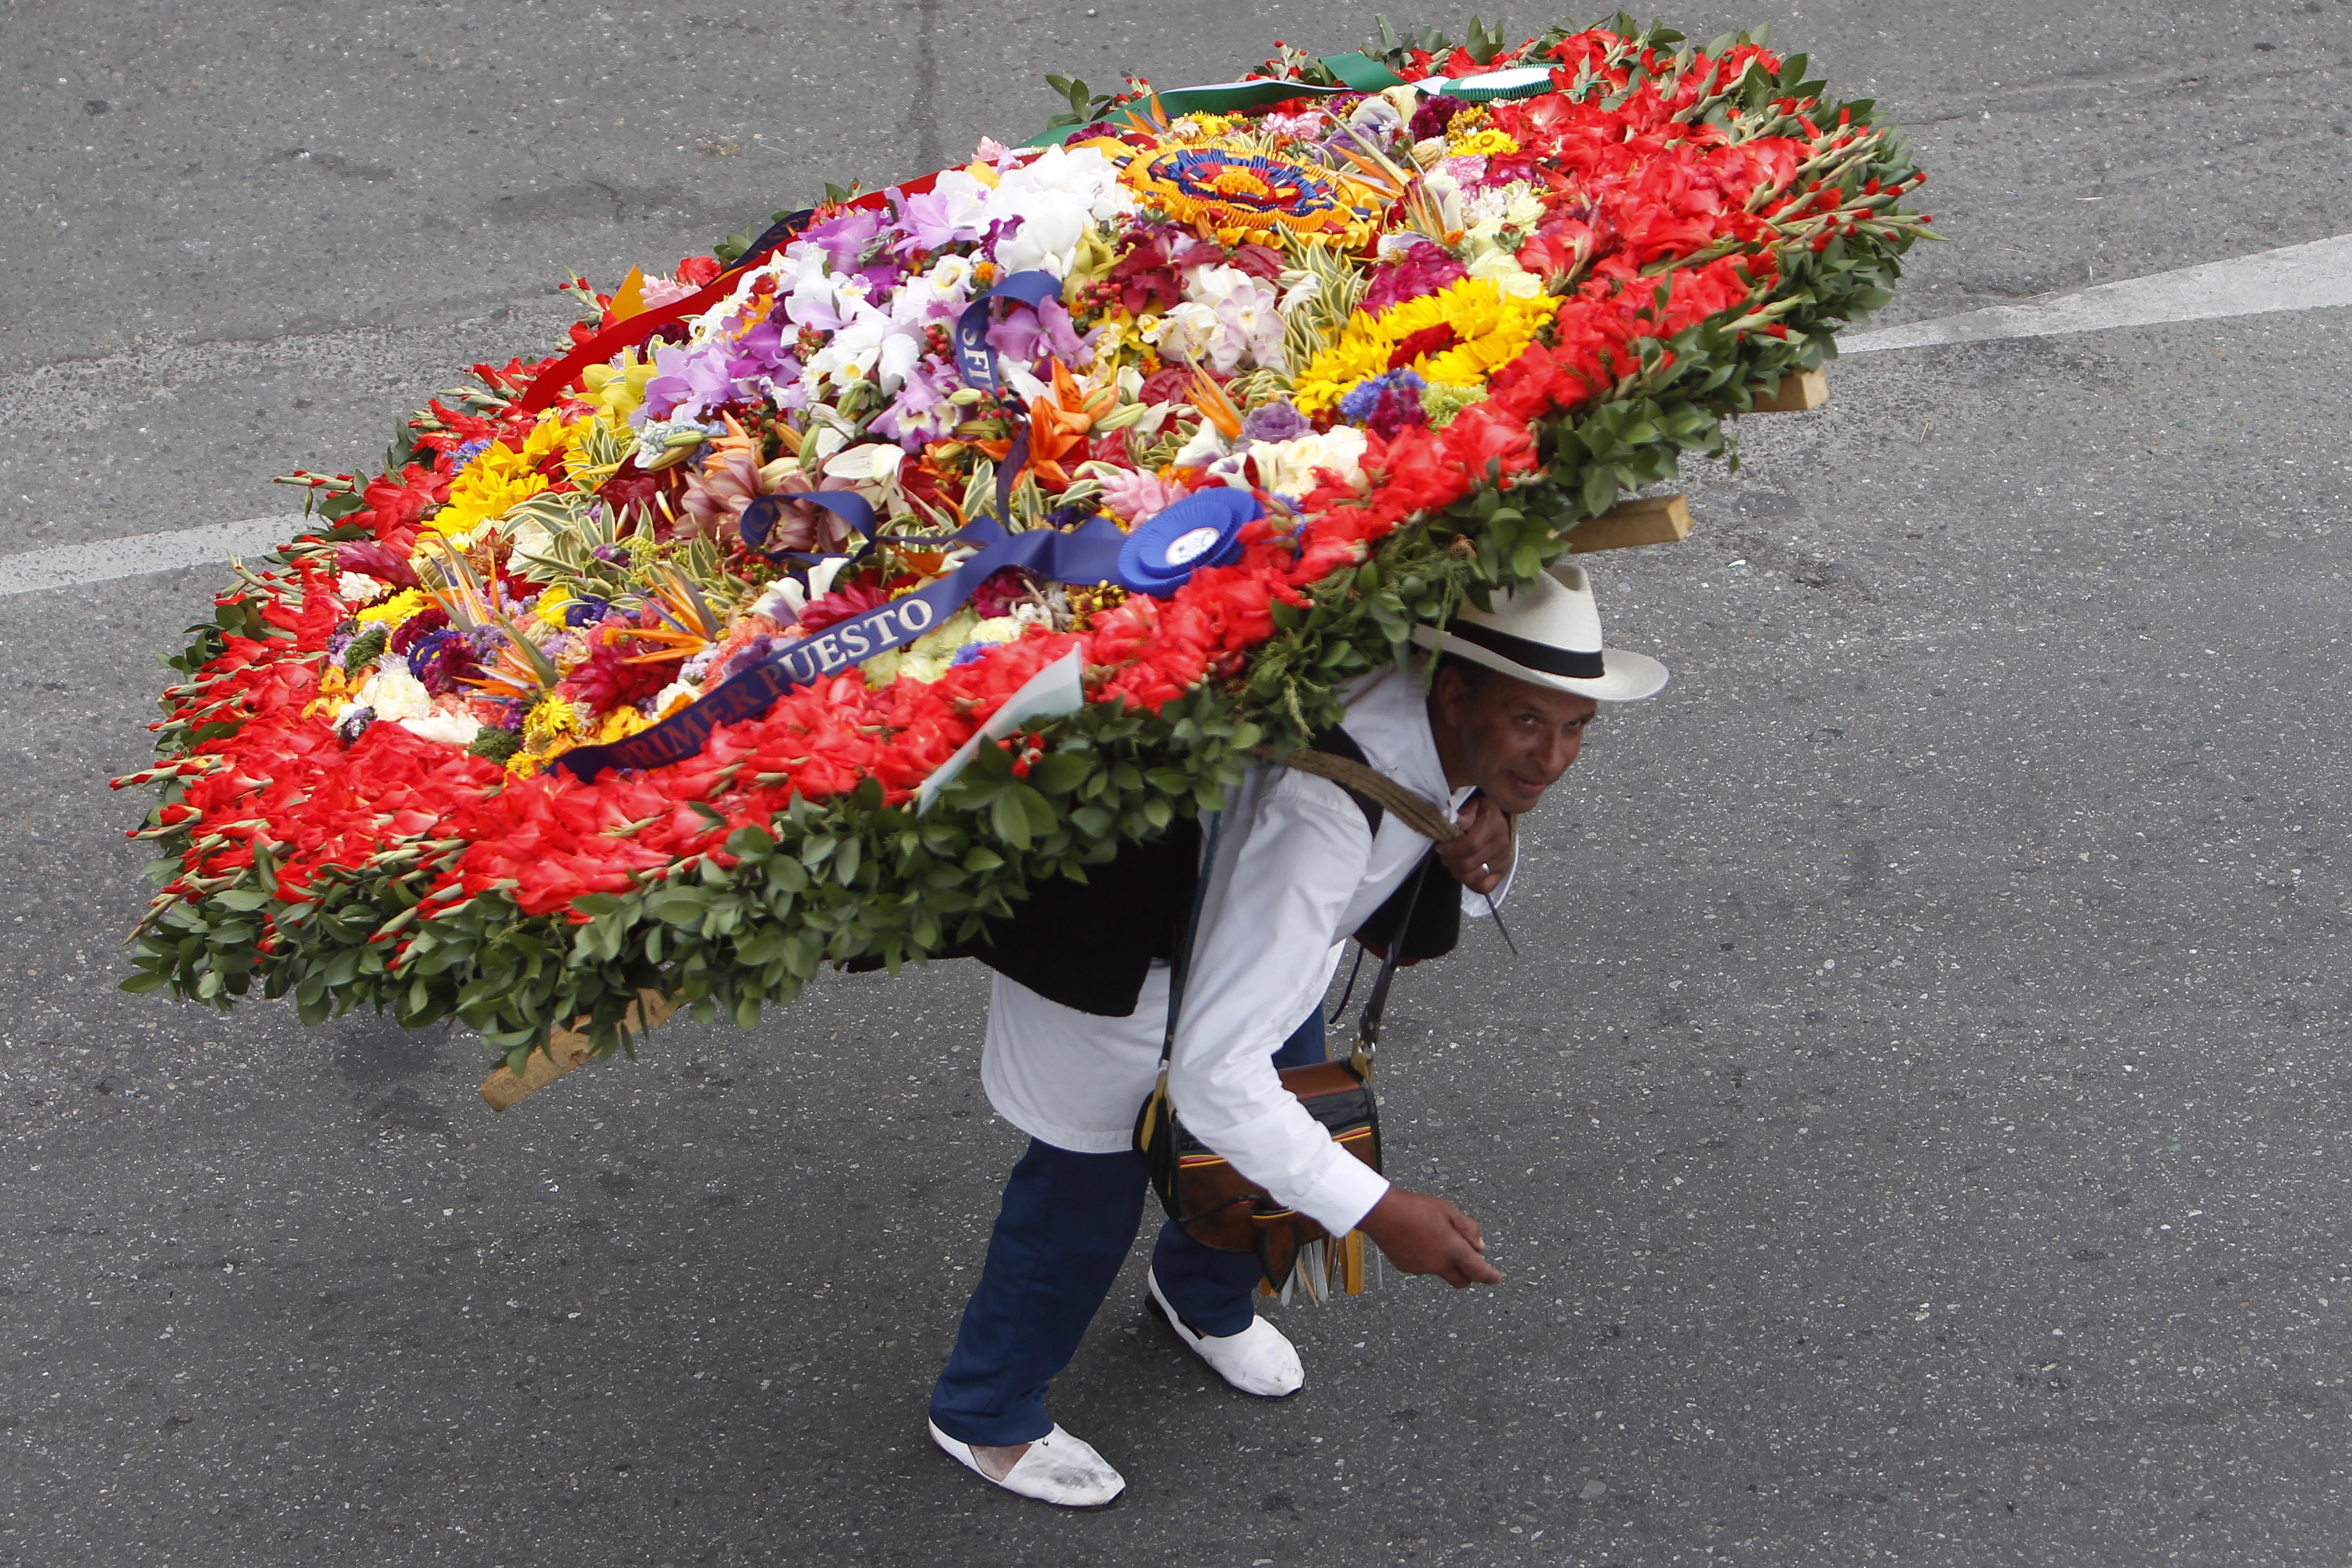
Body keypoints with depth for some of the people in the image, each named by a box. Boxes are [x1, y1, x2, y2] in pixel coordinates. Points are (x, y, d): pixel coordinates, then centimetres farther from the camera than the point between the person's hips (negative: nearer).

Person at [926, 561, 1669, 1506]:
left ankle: (1203, 1300, 57)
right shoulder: (1323, 808, -48)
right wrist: (1377, 1213, -43)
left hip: (1256, 928, 8)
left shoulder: (1457, 729, -23)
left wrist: (1484, 852, -26)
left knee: (1292, 1138, 24)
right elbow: (1212, 1070, -48)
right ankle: (983, 1416, 37)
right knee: (1088, 1191, 8)